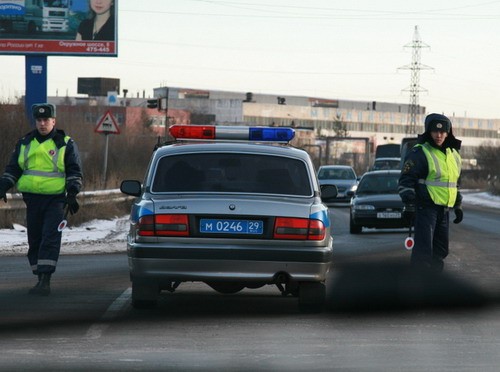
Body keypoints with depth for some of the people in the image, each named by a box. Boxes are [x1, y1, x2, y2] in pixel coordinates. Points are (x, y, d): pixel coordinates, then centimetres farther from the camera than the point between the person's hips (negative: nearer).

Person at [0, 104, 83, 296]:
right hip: (32, 199, 4)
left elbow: (74, 172, 4)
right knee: (34, 241, 7)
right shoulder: (24, 143, 12)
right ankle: (40, 279, 15)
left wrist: (72, 194, -9)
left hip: (55, 200, -4)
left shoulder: (66, 144, 3)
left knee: (50, 239, -15)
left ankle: (45, 281, -20)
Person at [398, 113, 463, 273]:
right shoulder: (419, 153, -9)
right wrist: (409, 207, -16)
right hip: (425, 208, -8)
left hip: (444, 210, 8)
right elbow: (405, 181, -11)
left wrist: (458, 206, 23)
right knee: (423, 251, -13)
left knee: (440, 251, 11)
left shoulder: (454, 155, 14)